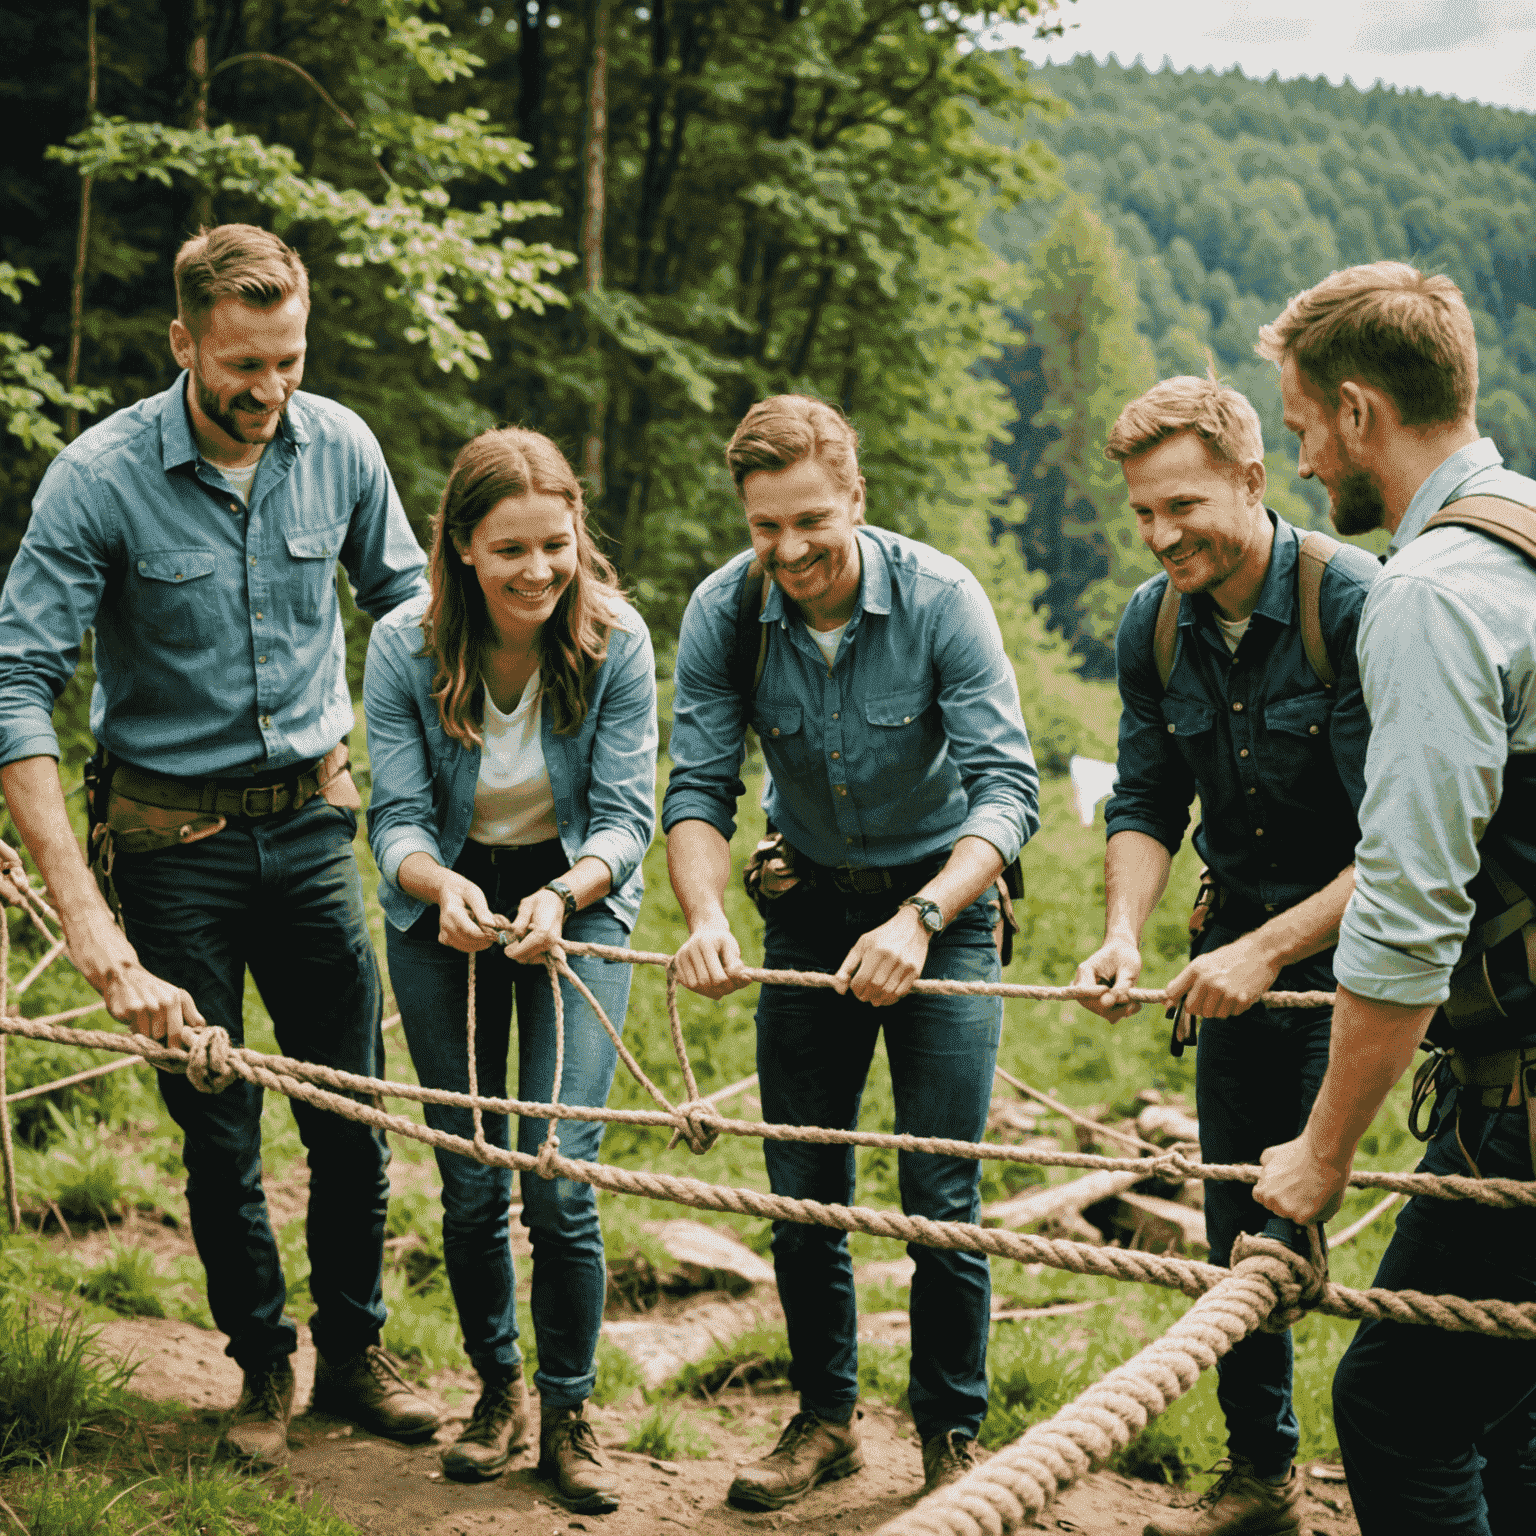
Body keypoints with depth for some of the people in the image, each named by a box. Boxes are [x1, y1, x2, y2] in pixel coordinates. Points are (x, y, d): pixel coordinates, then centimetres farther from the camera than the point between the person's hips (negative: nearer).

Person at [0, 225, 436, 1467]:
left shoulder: (339, 447, -5)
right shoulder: (100, 479, -16)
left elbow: (404, 596, 12)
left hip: (312, 818, 3)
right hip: (173, 838, -2)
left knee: (354, 1110, 7)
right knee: (217, 1130, 7)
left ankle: (355, 1353, 26)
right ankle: (263, 1366, 27)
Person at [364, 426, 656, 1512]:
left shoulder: (616, 640, -17)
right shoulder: (406, 648, -15)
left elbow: (625, 815, -14)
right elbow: (397, 817, -13)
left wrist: (563, 895, -34)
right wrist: (443, 887, -35)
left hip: (577, 902, -1)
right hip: (447, 907, 1)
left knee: (560, 1176, -10)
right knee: (470, 1180, 4)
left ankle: (570, 1410, 11)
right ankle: (499, 1386, 28)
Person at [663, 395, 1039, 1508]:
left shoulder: (941, 599, -22)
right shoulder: (724, 613, -13)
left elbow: (1008, 788, -25)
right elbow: (700, 787, -11)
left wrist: (918, 919, -39)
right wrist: (706, 916, -31)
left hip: (943, 900, -3)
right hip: (810, 904, 3)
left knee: (939, 1196, -5)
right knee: (801, 1190, 7)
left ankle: (953, 1434, 14)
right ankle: (826, 1418, 26)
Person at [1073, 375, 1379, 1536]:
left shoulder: (1358, 606, -22)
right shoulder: (1154, 627, -2)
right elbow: (1146, 806, 7)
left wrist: (1267, 950, -26)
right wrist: (1124, 934, -10)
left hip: (1358, 939, -6)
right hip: (1242, 939, 6)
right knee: (1240, 1220, 13)